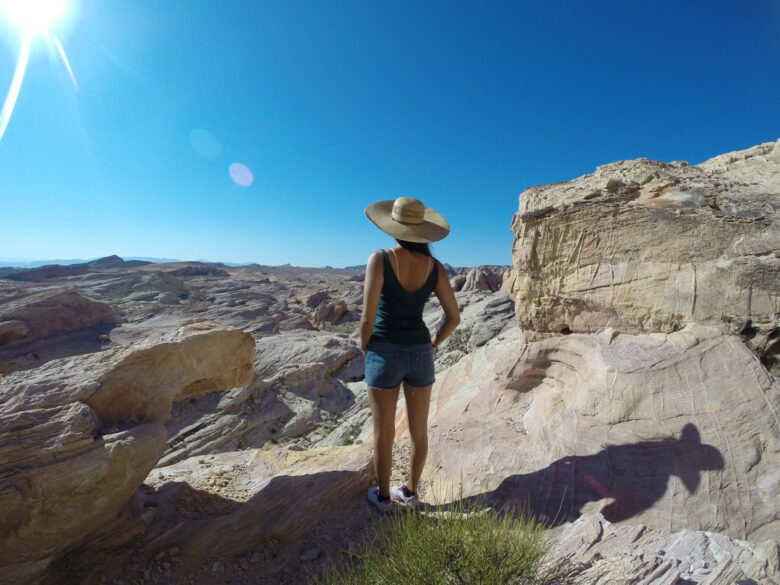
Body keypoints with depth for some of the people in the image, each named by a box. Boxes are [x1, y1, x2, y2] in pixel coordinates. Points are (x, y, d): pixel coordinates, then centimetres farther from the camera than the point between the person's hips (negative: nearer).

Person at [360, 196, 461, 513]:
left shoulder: (380, 259, -15)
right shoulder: (435, 267, -3)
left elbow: (368, 317, -17)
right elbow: (454, 317, 0)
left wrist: (365, 348, 2)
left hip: (385, 354, -3)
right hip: (420, 354, 4)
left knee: (383, 432, 16)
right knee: (418, 429, 20)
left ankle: (383, 496, 36)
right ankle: (410, 492, 40)